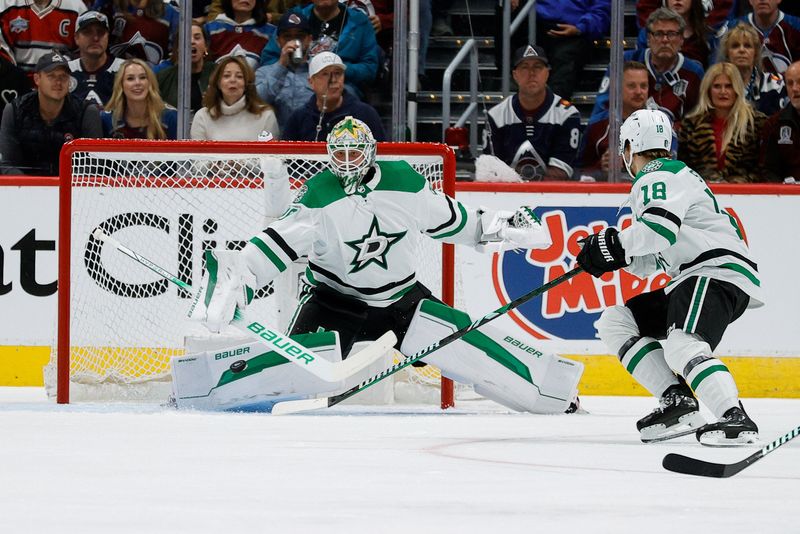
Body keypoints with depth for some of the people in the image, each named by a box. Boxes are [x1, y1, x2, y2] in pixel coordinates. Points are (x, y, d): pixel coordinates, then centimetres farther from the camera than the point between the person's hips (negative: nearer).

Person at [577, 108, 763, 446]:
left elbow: (659, 229, -24)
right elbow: (648, 263, 28)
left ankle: (735, 418, -47)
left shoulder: (659, 176, -4)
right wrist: (619, 254, 8)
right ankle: (677, 402, -2)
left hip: (719, 271, -11)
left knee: (681, 345, -33)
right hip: (692, 279, 11)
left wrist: (613, 244, -11)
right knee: (615, 323, 10)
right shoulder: (661, 178, 28)